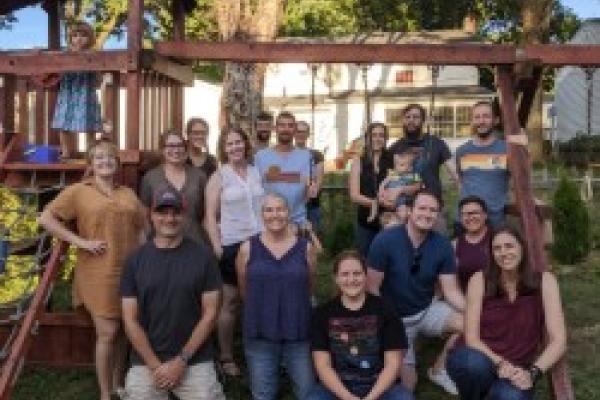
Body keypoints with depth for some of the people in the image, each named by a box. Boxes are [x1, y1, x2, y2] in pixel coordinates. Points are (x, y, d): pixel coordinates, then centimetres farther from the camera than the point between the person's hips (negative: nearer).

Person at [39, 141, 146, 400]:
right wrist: (80, 242, -14)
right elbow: (46, 219, -9)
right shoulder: (78, 191, -2)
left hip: (128, 272, 5)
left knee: (123, 331, 14)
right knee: (107, 333, -3)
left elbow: (142, 226, 18)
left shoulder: (128, 194, 13)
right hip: (99, 274, -5)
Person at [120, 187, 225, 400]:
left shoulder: (203, 255, -3)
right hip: (146, 362, 1)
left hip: (195, 361, -1)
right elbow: (130, 320, 0)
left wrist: (181, 360, -8)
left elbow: (210, 313, -4)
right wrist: (156, 366, -8)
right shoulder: (136, 260, 0)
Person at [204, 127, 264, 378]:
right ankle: (226, 357, 17)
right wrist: (216, 246, -12)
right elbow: (211, 216, -4)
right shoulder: (219, 176, 0)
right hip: (232, 244, -3)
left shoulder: (257, 172, 9)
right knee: (231, 301, 5)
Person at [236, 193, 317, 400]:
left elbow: (309, 288, 10)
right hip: (259, 335, 0)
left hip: (299, 334, 0)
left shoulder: (306, 247, -2)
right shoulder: (247, 249, -4)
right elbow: (244, 290, 8)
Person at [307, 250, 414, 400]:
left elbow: (393, 362, -2)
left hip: (379, 387, 0)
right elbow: (323, 364, -1)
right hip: (338, 388, 0)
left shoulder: (385, 311, 0)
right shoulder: (323, 314, 2)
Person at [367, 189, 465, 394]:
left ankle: (439, 369, 2)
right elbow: (372, 289, -17)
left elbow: (451, 291, -13)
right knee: (407, 386, -1)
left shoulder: (443, 245, -14)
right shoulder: (385, 240, -23)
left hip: (428, 310, 3)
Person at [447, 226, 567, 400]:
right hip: (483, 360, 1)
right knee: (473, 363, -35)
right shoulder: (479, 280, -6)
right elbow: (471, 337, -8)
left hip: (517, 372, -1)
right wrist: (499, 363, -24)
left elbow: (558, 340, -9)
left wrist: (532, 372, -23)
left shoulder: (544, 281, -5)